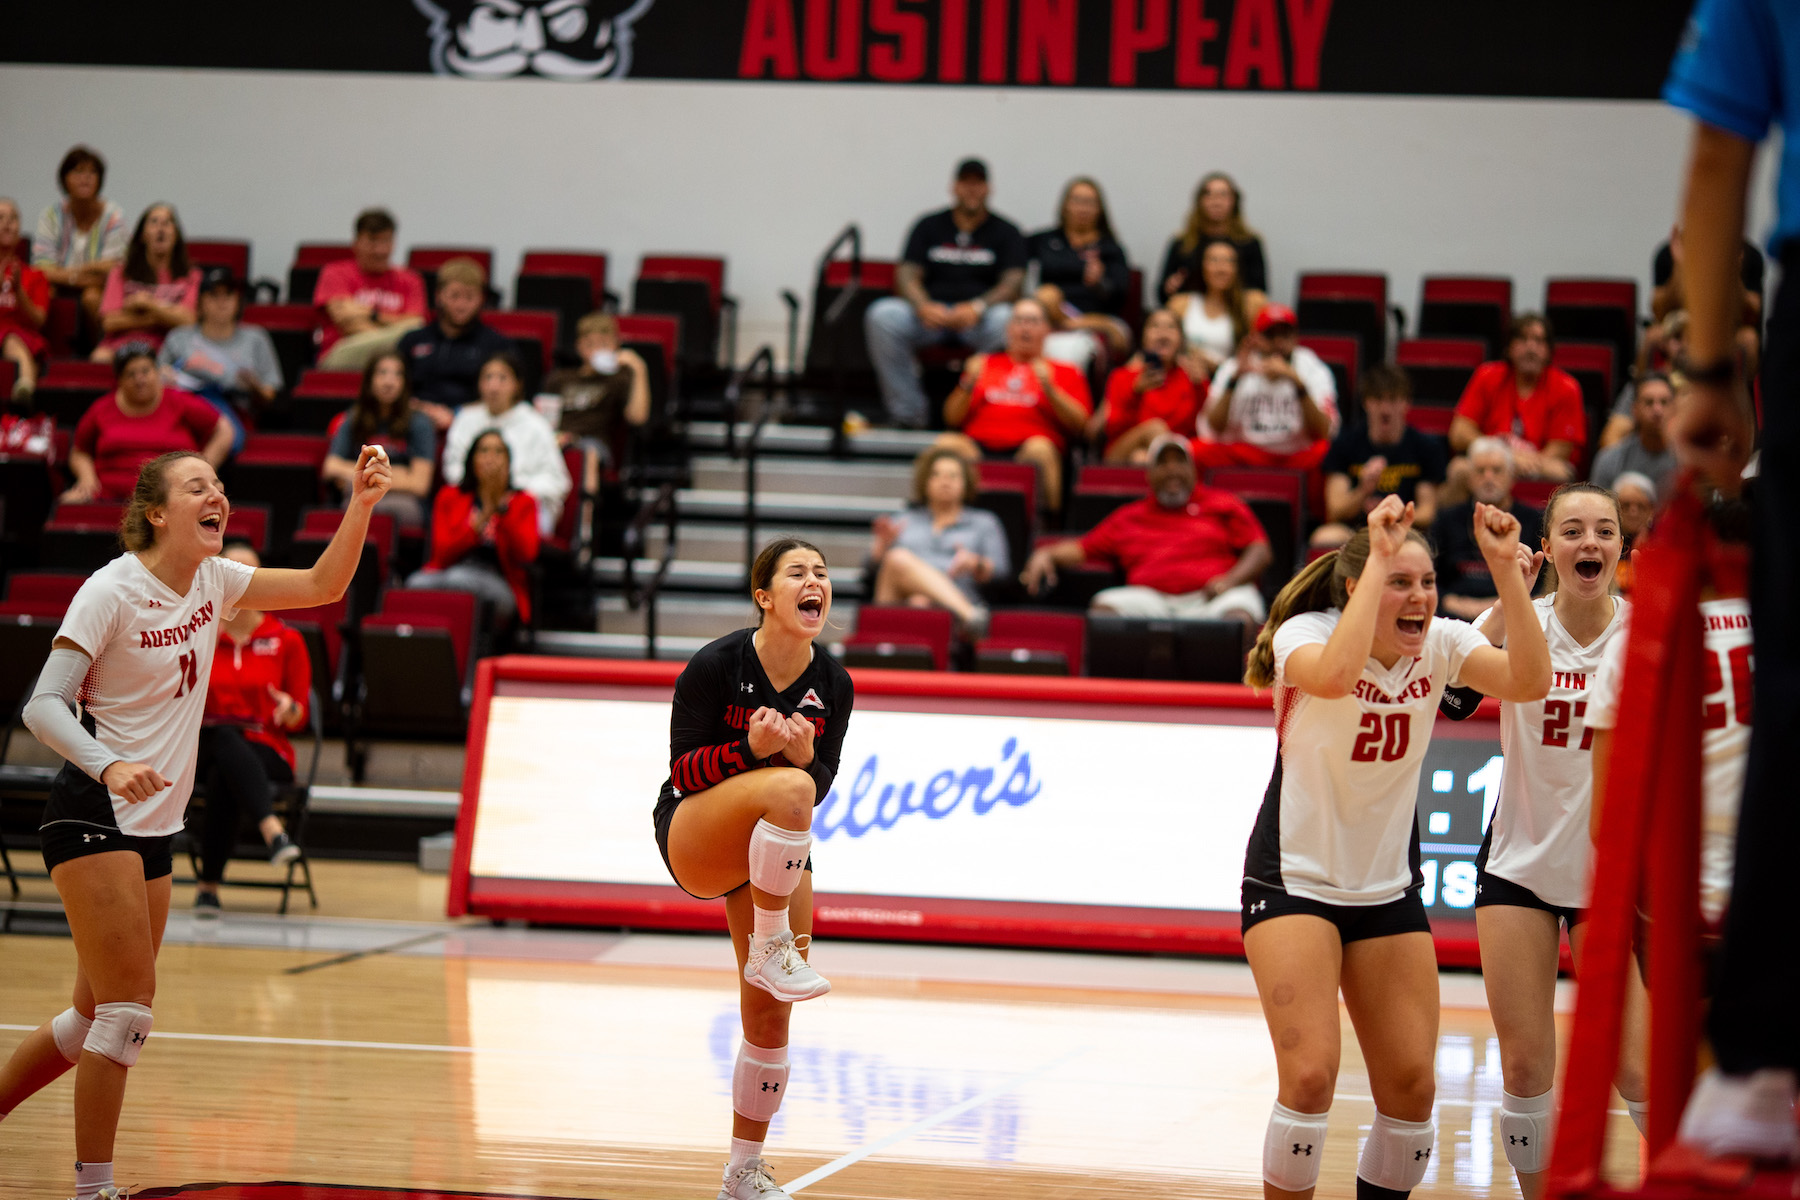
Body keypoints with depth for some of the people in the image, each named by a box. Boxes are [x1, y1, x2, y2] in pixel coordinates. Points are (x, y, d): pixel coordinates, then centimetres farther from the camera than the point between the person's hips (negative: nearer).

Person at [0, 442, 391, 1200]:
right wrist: (108, 766, -34)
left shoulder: (212, 581, 7)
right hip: (92, 819, -8)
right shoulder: (112, 591, -14)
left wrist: (362, 504, -4)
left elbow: (321, 586, 11)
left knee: (97, 1018, 11)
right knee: (129, 1007, -13)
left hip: (154, 826, 8)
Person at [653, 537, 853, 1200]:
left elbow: (820, 784, 4)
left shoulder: (833, 685, -3)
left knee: (770, 1015, 0)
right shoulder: (715, 665, -16)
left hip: (776, 855, 5)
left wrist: (801, 753, -19)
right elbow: (683, 771, -13)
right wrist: (751, 748, -30)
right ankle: (771, 947, -27)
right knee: (787, 788, -36)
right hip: (692, 836, -5)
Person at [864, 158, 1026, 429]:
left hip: (981, 317, -2)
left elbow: (1012, 283, -3)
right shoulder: (929, 226, 15)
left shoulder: (1005, 232, 11)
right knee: (882, 315, -28)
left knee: (1006, 321, -37)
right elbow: (907, 275, 4)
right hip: (931, 313, 2)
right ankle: (908, 414, -25)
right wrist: (923, 306, -19)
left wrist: (977, 307, -24)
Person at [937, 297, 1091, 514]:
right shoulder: (984, 364, 26)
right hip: (979, 446, 2)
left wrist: (1049, 388, -8)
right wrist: (968, 384, 1)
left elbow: (1078, 422, 4)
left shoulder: (1065, 372, 20)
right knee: (946, 443, -30)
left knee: (1039, 448, -37)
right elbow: (952, 418, 18)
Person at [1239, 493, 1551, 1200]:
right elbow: (1334, 674, -40)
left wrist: (1505, 568, -29)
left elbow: (1529, 682, -21)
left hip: (1389, 889, 5)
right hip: (1293, 880, -5)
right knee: (1310, 1075, -18)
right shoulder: (1305, 634, -15)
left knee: (1411, 1087, 1)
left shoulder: (1439, 645, -3)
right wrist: (1378, 558, -36)